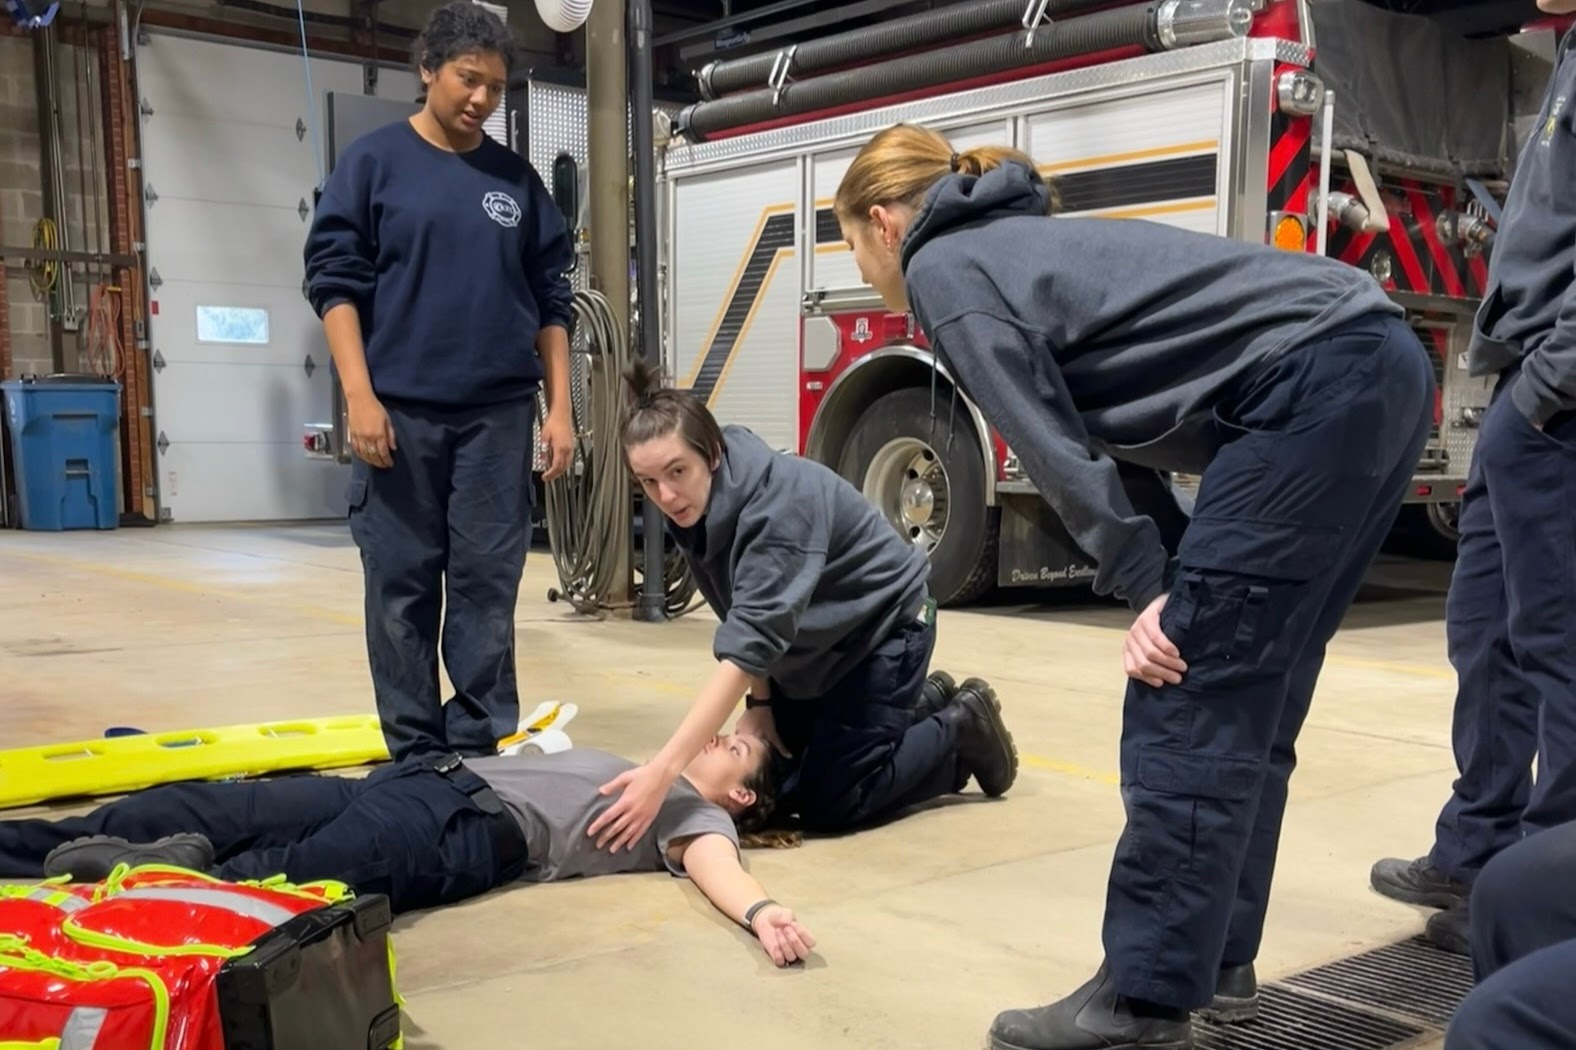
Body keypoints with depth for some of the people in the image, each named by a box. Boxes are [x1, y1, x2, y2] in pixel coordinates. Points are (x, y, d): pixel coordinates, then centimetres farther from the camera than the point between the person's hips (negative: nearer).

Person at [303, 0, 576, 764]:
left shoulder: (518, 181, 11)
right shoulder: (374, 162, 3)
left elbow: (551, 300, 12)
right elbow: (334, 279, -1)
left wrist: (558, 407, 5)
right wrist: (360, 396, -10)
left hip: (498, 414, 2)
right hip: (401, 411, -2)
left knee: (487, 584, 3)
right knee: (402, 587, 3)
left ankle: (480, 744, 13)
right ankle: (416, 753, 13)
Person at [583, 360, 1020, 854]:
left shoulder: (780, 503, -37)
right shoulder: (693, 503, -14)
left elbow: (748, 646, -45)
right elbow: (749, 620, -1)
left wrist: (661, 773, -52)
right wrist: (760, 703, -4)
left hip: (885, 624, -8)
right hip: (816, 641, 8)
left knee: (827, 804, -9)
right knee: (773, 782, 11)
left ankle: (962, 726, 11)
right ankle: (921, 704, 27)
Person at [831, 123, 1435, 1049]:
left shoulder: (942, 269, 2)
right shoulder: (1020, 238, 28)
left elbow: (1052, 444, -6)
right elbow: (1103, 422, 19)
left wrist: (1146, 586, -4)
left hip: (1315, 388, -10)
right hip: (1383, 363, 10)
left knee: (1189, 700, -6)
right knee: (1249, 697, 13)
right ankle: (1215, 959, 22)